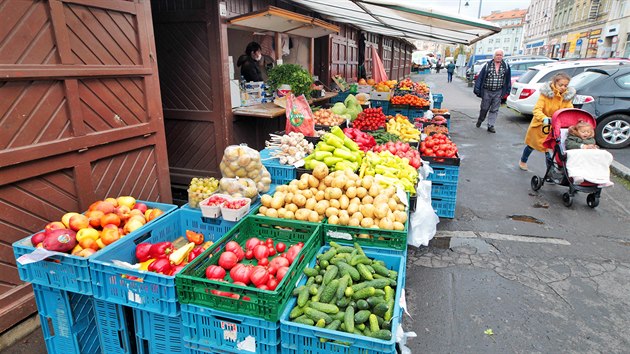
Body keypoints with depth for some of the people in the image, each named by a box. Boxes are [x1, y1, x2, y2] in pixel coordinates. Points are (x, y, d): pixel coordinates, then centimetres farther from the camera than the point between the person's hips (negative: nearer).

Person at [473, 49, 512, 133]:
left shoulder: (506, 66, 2)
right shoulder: (487, 65, -5)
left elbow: (508, 79, 10)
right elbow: (480, 77, -5)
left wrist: (507, 90, 10)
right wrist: (477, 89, -10)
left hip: (498, 92, 2)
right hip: (487, 91, -2)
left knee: (494, 110, 3)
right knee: (484, 108, 9)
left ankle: (490, 126, 9)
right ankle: (480, 120, 34)